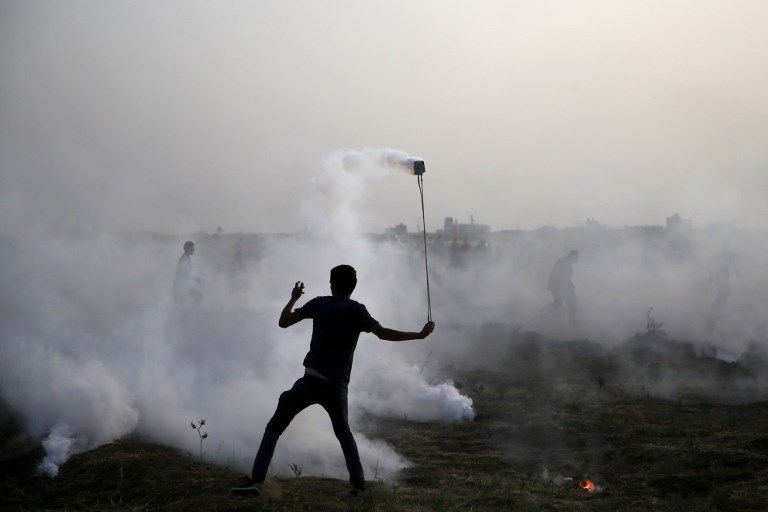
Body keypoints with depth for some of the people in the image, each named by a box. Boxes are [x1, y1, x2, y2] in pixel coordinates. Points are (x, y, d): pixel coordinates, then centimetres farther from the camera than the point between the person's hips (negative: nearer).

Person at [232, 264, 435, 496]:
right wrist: (420, 335, -5)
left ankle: (256, 480, -6)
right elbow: (383, 333, -10)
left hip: (311, 381, -1)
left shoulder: (319, 304, 4)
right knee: (343, 432, 26)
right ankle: (358, 482, 16)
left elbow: (283, 322, 7)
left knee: (274, 428, 7)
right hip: (337, 387, 1)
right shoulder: (356, 310, 1)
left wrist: (294, 298, 24)